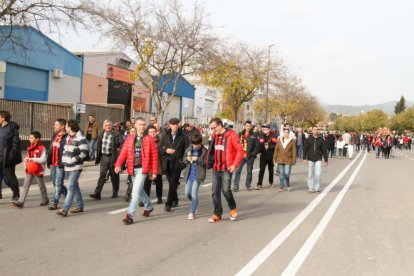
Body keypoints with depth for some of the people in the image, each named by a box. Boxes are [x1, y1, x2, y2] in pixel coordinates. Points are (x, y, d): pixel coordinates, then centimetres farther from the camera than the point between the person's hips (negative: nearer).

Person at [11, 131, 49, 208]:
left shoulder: (42, 148, -13)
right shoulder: (30, 148, 9)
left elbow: (43, 159, -19)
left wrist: (32, 159, -23)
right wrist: (26, 160, 0)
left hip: (38, 170, -6)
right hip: (29, 169, 6)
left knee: (41, 186, 10)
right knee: (26, 185, 0)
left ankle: (45, 199, 28)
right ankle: (20, 202, -2)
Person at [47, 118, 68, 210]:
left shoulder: (66, 138, -13)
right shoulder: (55, 136, 13)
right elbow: (50, 150, 18)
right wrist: (49, 162, 15)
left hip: (60, 165, -9)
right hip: (53, 164, 9)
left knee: (58, 184, -1)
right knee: (55, 183, 17)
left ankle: (54, 203, 6)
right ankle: (69, 195, 33)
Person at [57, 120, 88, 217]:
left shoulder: (80, 138, -15)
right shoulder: (68, 137, 14)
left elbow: (84, 152, -20)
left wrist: (73, 160, -18)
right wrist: (64, 158, 9)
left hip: (75, 167, -9)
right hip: (67, 167, 9)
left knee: (71, 187, -11)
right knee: (75, 186, 16)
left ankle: (65, 209, -12)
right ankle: (80, 206, 27)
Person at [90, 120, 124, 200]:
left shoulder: (116, 134, -9)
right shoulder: (101, 134, 7)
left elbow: (122, 144, -10)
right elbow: (98, 147, 14)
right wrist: (98, 158, 13)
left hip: (112, 158, -3)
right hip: (103, 157, 3)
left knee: (114, 176, 9)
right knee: (102, 175, -2)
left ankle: (115, 193, 23)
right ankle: (97, 193, -5)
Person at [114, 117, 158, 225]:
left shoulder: (149, 139, -3)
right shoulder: (129, 139, 6)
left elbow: (154, 156, -2)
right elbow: (124, 152, -2)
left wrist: (154, 171, -3)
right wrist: (118, 165, -18)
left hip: (142, 168, -5)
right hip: (132, 168, 5)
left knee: (136, 191, -12)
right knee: (140, 190, 20)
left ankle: (130, 215, -9)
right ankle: (149, 206, 42)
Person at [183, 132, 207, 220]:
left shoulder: (204, 151, -7)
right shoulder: (188, 149, 7)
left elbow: (206, 162, -12)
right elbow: (184, 160, 13)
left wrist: (198, 159, -22)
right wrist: (187, 159, -9)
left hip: (198, 175, -5)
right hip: (189, 174, 5)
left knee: (194, 193, -7)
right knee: (187, 193, 6)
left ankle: (192, 212, 5)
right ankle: (196, 203, 37)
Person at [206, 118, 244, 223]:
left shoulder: (231, 135, -9)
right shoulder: (214, 136, 10)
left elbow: (240, 150, -11)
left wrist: (235, 164, -16)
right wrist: (209, 162, 10)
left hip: (226, 168, -6)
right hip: (216, 169, 6)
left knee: (225, 190, -10)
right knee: (215, 192, 5)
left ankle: (233, 208, 17)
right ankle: (217, 214, 16)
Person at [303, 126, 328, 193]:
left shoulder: (321, 139, 3)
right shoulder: (308, 139, 2)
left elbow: (324, 150, 6)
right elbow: (305, 149, 2)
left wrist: (326, 160, 6)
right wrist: (304, 158, -7)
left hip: (318, 159, 0)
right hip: (310, 159, 0)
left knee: (318, 174, -9)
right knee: (310, 175, 4)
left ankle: (317, 188, 7)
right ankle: (311, 188, 12)